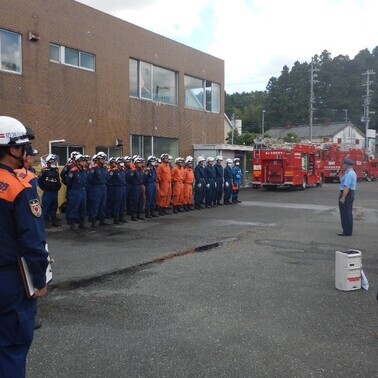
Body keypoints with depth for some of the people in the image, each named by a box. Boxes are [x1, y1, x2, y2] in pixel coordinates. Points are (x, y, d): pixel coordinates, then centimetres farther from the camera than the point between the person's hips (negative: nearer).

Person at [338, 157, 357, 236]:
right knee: (349, 213, 17)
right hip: (351, 193, 11)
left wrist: (343, 198, -26)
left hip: (346, 194, -11)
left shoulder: (348, 174, -21)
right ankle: (348, 231, 25)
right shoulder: (353, 173, 13)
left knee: (345, 214, -4)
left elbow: (347, 187, -26)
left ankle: (347, 232, 1)